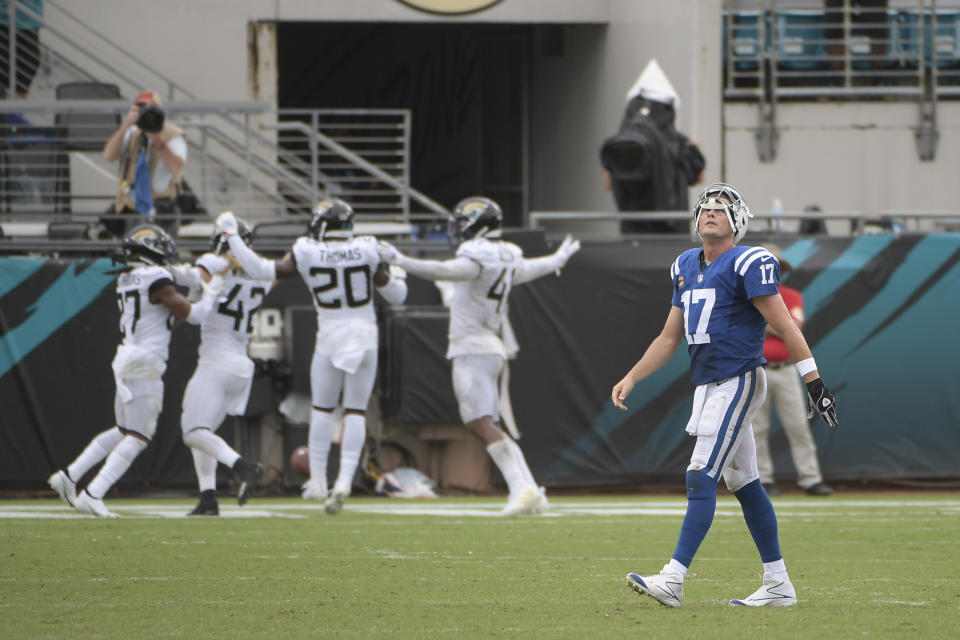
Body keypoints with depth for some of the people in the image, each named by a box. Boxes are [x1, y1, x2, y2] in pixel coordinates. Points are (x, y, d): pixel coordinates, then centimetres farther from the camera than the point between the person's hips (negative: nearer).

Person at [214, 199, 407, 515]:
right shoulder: (367, 252, -2)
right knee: (355, 412, 3)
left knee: (322, 410, 15)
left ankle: (318, 481, 17)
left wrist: (231, 235, 6)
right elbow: (396, 295, 5)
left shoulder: (306, 254, -7)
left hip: (330, 340, -1)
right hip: (365, 337, 1)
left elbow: (261, 270, -3)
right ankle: (344, 481, -11)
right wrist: (398, 273, 29)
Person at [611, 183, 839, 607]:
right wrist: (631, 378, 14)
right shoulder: (687, 267, 16)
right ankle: (778, 584, 15)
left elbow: (785, 327, -11)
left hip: (737, 382, -8)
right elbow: (669, 338, 21)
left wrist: (814, 381, -14)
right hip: (708, 387, 8)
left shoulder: (747, 265, -9)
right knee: (743, 483, 10)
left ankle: (673, 580, -18)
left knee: (702, 478, -13)